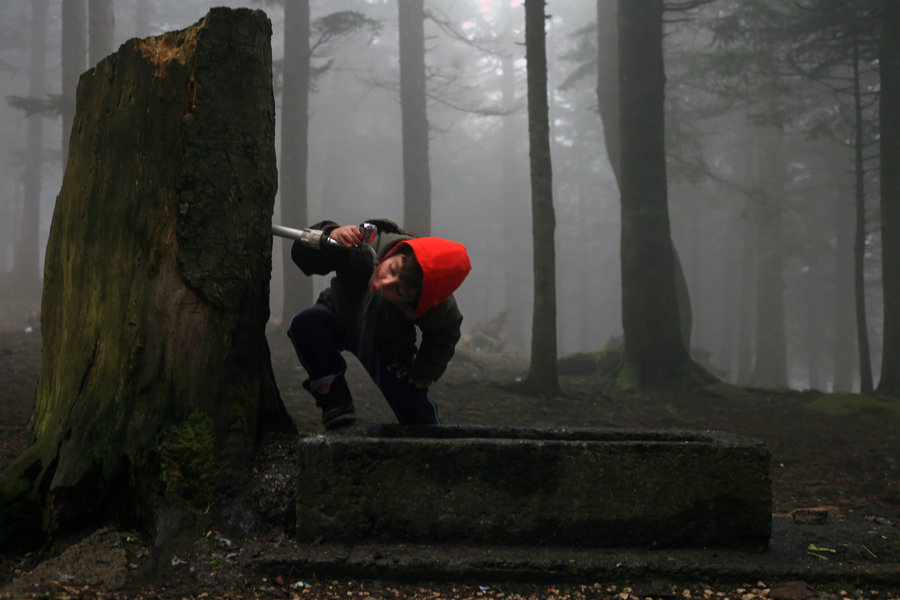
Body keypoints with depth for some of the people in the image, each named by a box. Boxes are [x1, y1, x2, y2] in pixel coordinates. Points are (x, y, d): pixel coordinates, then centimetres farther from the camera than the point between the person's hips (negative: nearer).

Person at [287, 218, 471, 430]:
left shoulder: (438, 308, -34)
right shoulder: (366, 246, -40)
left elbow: (445, 333, -9)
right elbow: (303, 255, -31)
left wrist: (425, 373, -7)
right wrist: (329, 237, -51)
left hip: (387, 348, 0)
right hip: (338, 322, 0)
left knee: (416, 413, -4)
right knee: (305, 324, -34)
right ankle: (337, 408, -20)